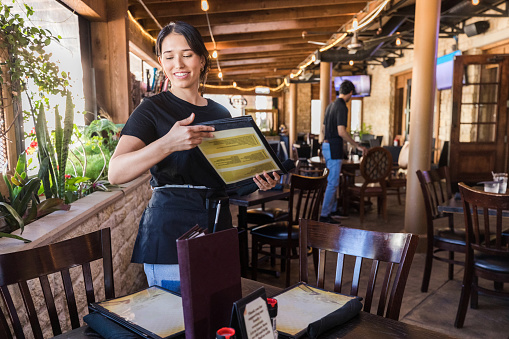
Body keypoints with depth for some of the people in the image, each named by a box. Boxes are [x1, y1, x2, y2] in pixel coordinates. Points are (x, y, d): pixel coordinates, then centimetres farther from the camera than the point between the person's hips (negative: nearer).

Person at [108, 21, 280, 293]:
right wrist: (167, 143, -33)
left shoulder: (221, 114, 11)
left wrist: (256, 181, 0)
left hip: (218, 229, 5)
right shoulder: (152, 110, -4)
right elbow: (116, 173, -19)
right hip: (170, 234, -5)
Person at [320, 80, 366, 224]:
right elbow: (341, 132, -23)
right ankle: (324, 214, -2)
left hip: (326, 144, 10)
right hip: (334, 147, -10)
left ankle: (333, 208, 28)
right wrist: (357, 145, -16)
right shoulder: (342, 107, -15)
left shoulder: (330, 105, 13)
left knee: (332, 180, 18)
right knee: (333, 182, -5)